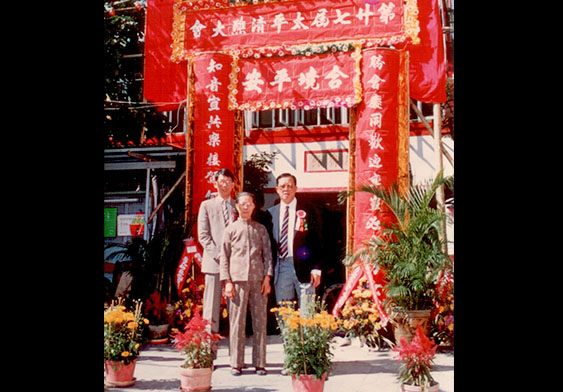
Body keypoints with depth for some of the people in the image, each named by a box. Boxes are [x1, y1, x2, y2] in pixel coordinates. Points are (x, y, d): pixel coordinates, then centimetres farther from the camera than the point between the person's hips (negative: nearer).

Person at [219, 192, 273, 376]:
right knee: (237, 321, -2)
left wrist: (267, 277, 1)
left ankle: (260, 363, 9)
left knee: (260, 321, 2)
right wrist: (227, 281, -1)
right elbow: (224, 257, 8)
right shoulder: (231, 229, 11)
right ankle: (236, 364, 5)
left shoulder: (261, 229, 16)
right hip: (238, 279, -1)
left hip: (259, 280, 2)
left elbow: (267, 253, 12)